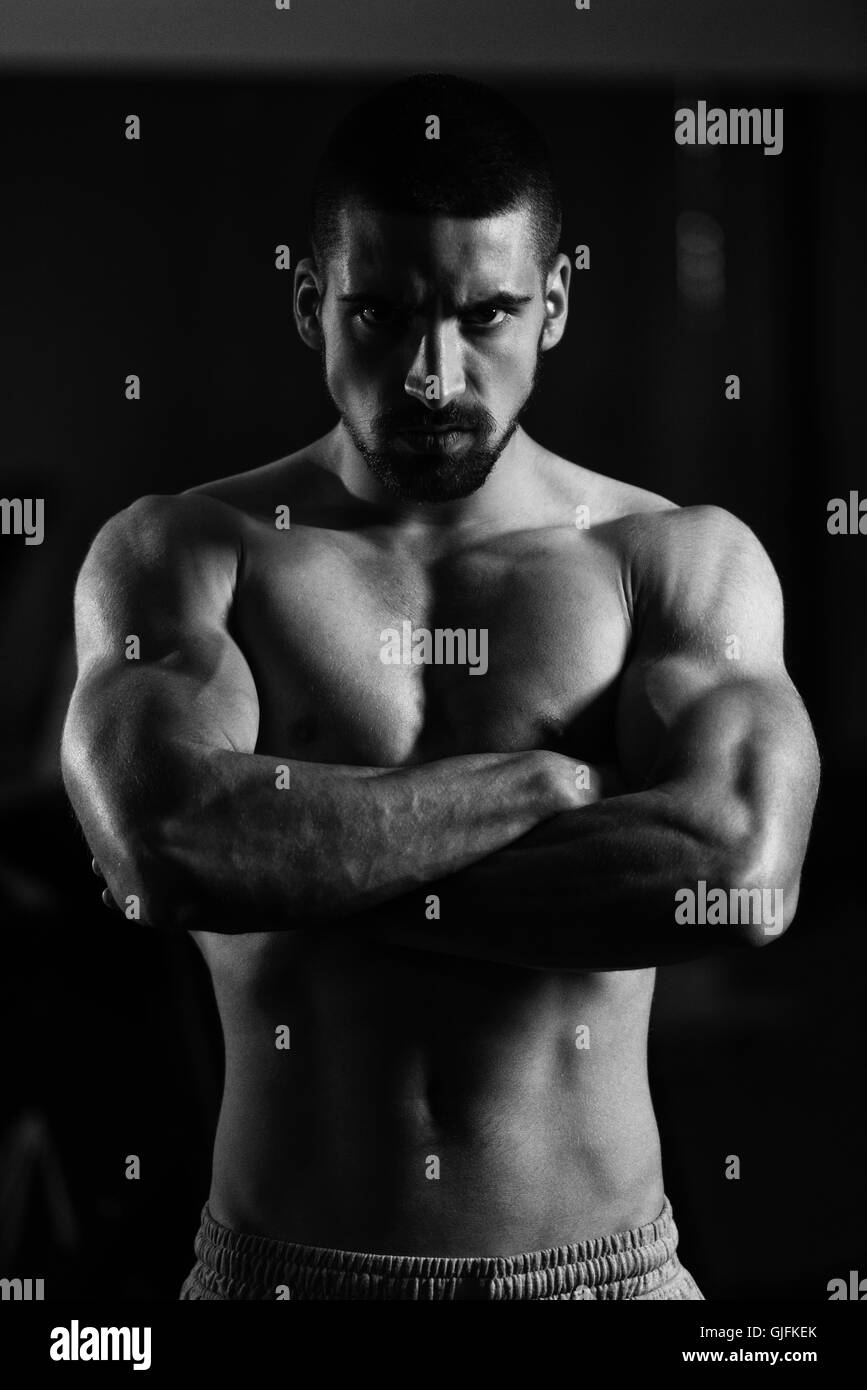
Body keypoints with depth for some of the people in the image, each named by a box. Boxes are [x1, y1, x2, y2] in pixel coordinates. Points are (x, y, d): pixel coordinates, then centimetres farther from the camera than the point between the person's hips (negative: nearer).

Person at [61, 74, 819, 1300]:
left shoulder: (683, 561, -4)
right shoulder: (182, 556, -3)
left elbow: (740, 875, -20)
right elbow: (164, 841, -22)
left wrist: (303, 861, -17)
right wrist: (547, 780, -17)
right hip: (283, 1260, 0)